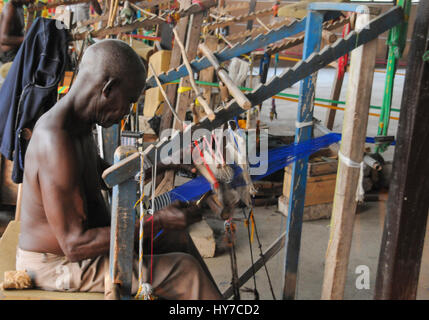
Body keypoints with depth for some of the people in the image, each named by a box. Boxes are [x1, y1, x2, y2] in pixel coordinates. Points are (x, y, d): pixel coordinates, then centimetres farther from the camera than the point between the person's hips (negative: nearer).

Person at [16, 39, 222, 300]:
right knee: (184, 269, -12)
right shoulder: (57, 142, -32)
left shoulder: (80, 124, 0)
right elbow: (74, 246, -31)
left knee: (177, 238, 14)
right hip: (57, 265, -10)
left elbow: (98, 171, 22)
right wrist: (158, 221, -29)